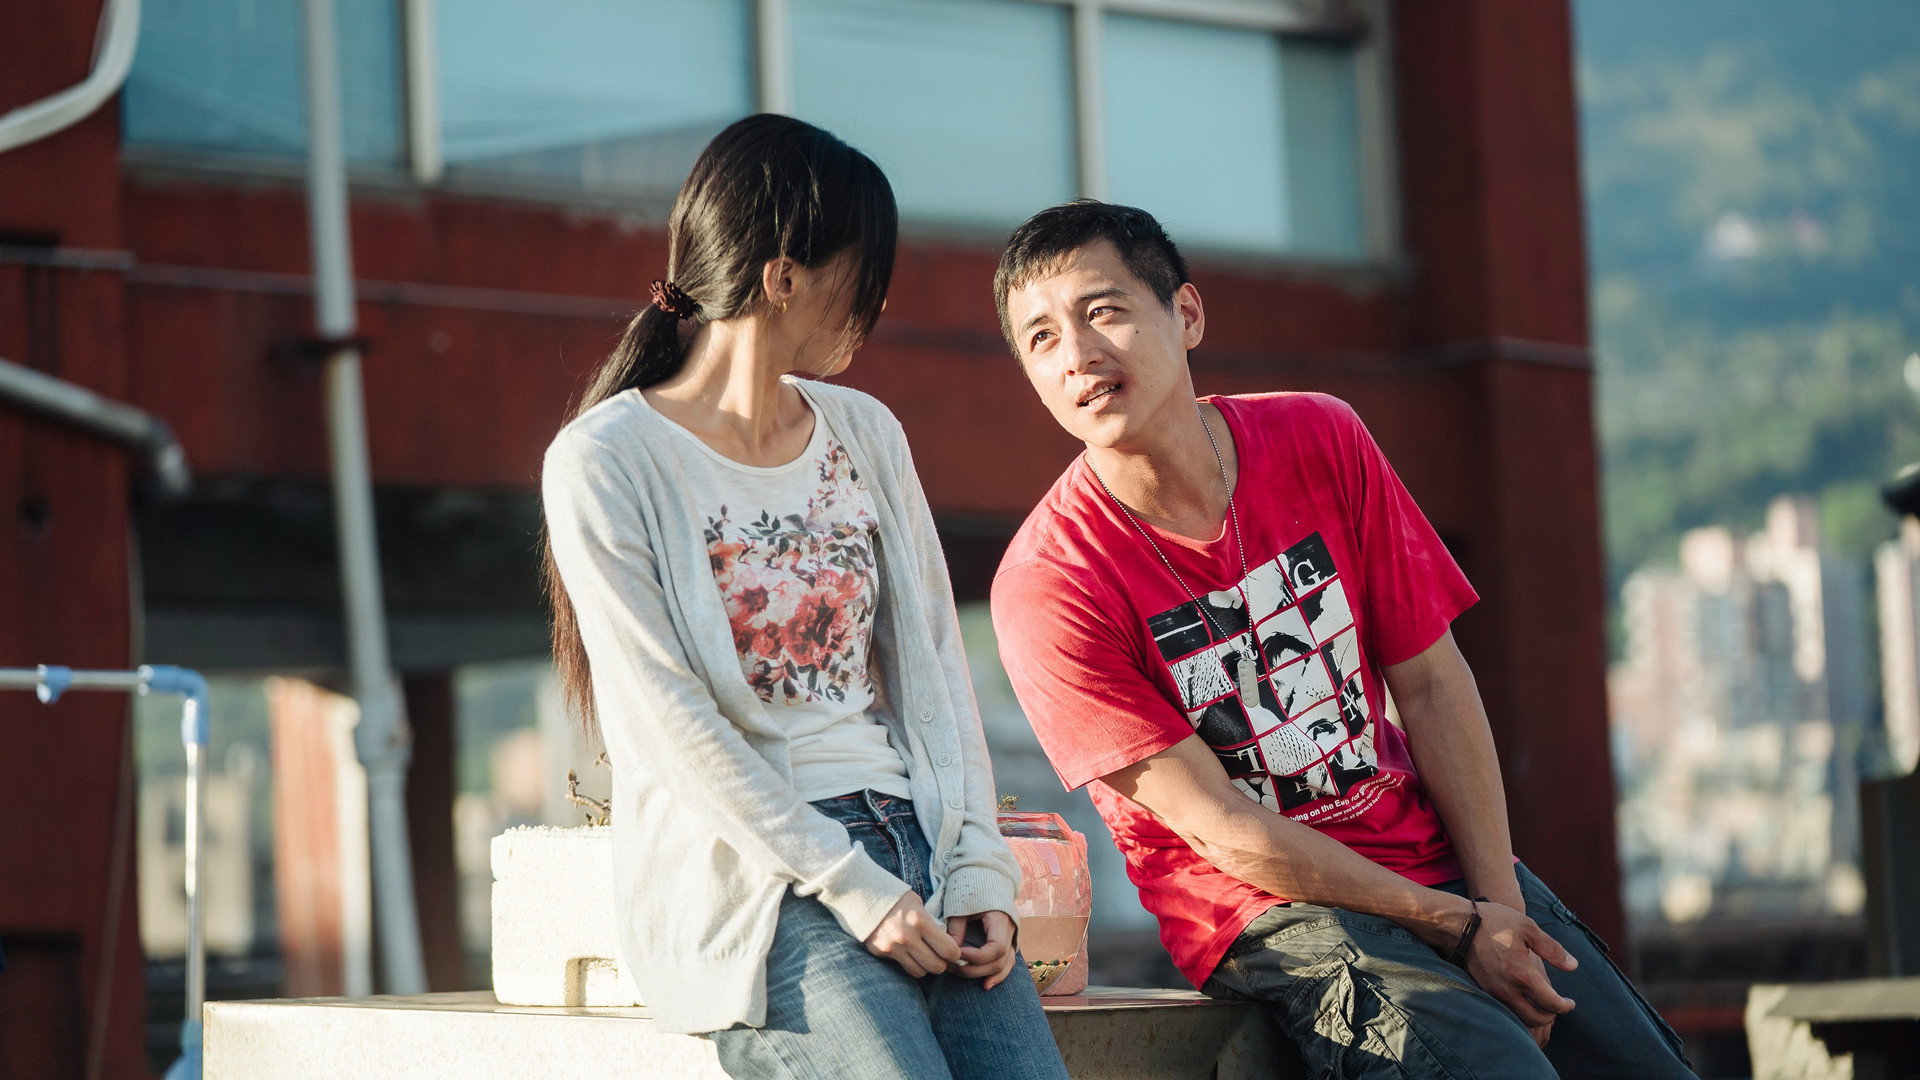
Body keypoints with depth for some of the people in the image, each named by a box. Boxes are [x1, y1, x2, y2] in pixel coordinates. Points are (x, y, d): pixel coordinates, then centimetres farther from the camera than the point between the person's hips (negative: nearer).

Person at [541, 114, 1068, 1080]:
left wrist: (978, 869, -1)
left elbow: (933, 663, 13)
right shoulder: (604, 463, -3)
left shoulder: (865, 432, 16)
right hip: (752, 880, -5)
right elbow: (670, 721, -10)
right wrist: (856, 891, -15)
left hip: (909, 836, 6)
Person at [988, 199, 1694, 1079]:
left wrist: (1500, 903, -8)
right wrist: (1456, 928, -15)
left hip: (1436, 861, 5)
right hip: (1263, 911, -5)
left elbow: (1431, 683, 3)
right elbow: (1220, 825, -14)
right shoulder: (1046, 581, -14)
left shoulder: (1322, 443, 0)